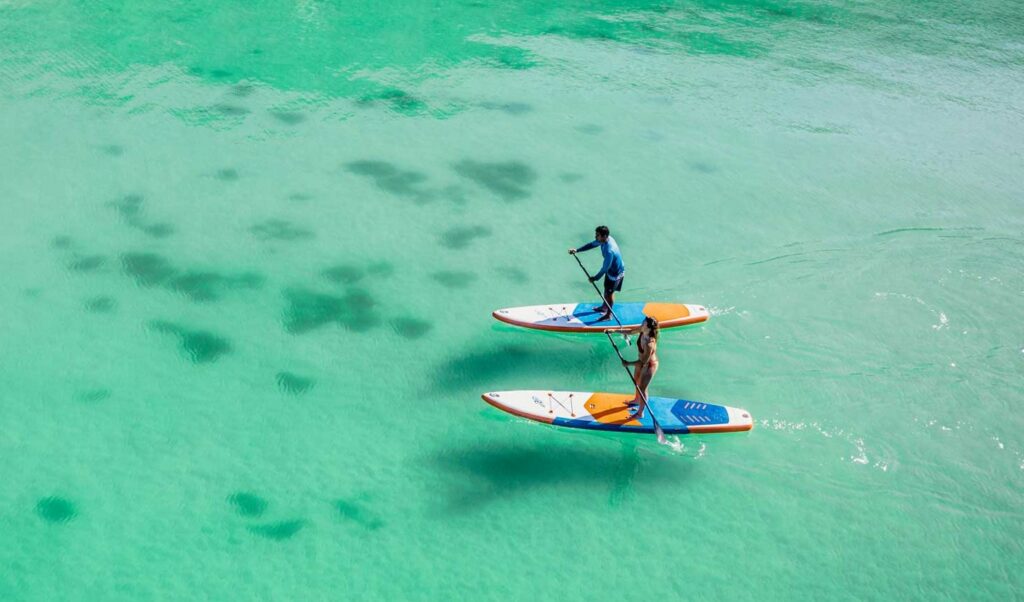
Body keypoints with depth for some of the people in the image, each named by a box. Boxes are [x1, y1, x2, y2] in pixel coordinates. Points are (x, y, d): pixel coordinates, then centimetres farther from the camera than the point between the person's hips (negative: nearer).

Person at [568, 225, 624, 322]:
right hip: (611, 269, 9)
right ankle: (605, 307, 49)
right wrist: (577, 250, -1)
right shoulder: (605, 239, -14)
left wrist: (596, 278, -16)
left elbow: (605, 267, -30)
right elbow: (592, 244, 3)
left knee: (609, 293, 9)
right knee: (606, 289, 26)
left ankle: (608, 315, 28)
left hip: (616, 273, -9)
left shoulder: (609, 250, -41)